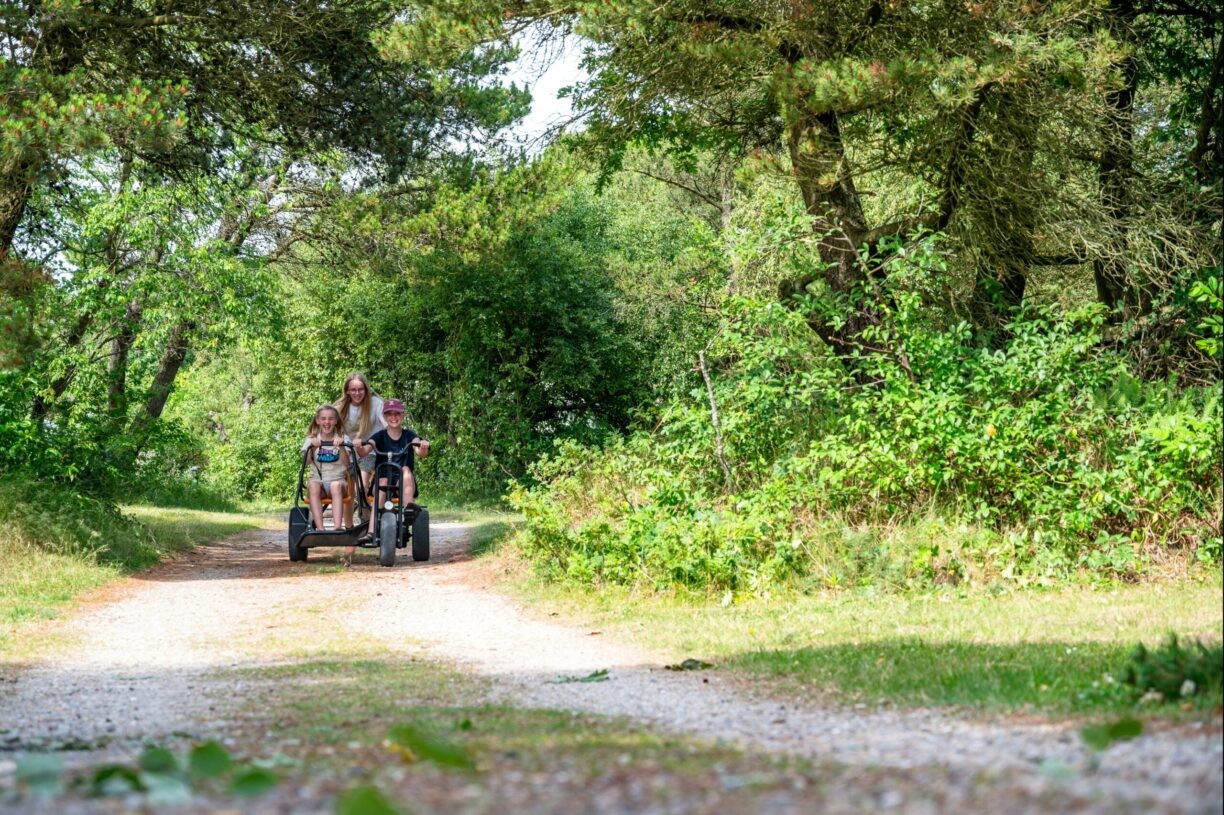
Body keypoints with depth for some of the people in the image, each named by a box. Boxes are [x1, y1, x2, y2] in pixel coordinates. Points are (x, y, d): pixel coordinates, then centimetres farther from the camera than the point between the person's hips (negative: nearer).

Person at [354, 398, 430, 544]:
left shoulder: (409, 435, 2)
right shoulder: (380, 436, 2)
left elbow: (421, 453, -17)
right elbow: (364, 452, -15)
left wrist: (423, 448, -40)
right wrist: (359, 447, -38)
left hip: (405, 484, 0)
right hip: (384, 481, 0)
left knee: (406, 470, -28)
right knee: (382, 481, -31)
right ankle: (371, 531, -41)